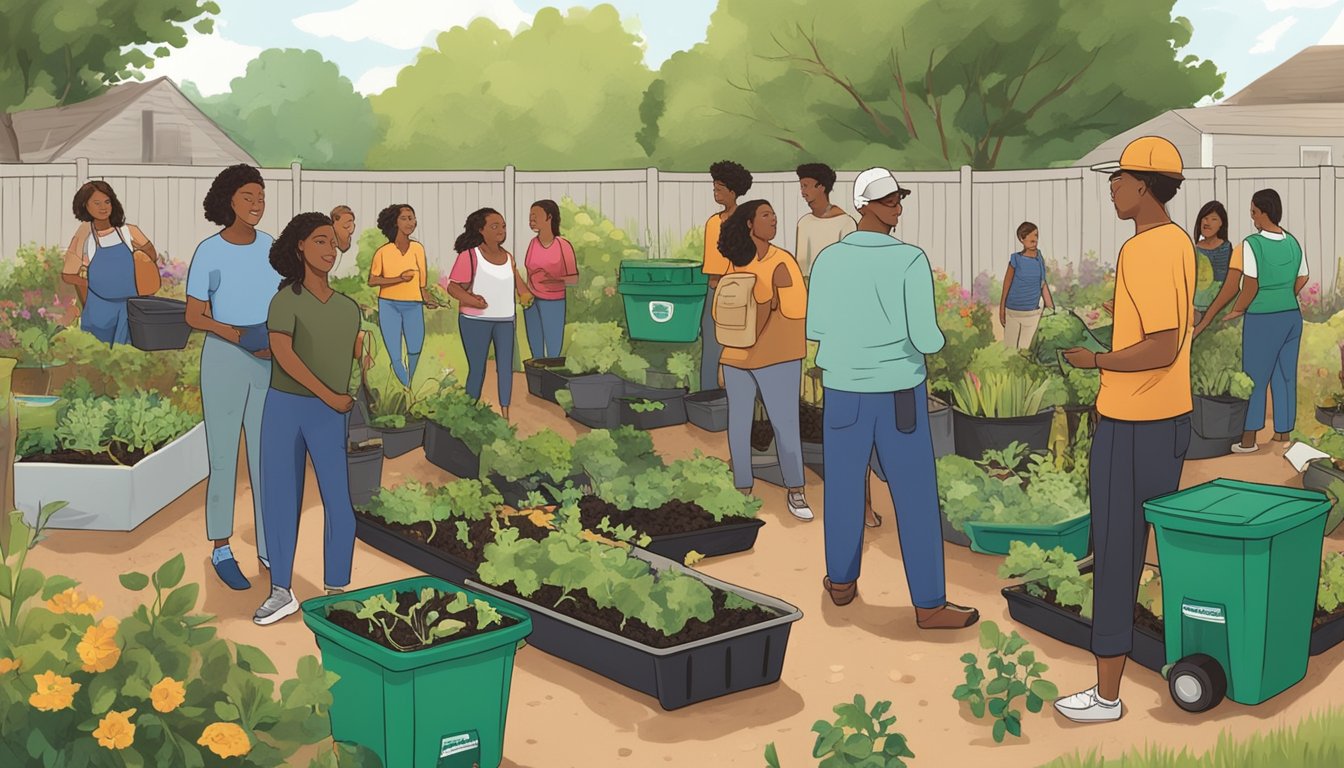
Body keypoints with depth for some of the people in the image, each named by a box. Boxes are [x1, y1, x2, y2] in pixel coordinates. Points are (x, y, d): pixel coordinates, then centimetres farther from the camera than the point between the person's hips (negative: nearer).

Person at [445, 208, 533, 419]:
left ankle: (505, 415, 9)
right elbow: (453, 286, -9)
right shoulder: (470, 255, -8)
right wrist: (469, 299, -27)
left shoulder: (508, 257, 9)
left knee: (505, 366, 3)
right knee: (477, 368, 0)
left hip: (505, 320, 5)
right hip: (475, 320, -5)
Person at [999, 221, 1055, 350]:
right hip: (1013, 312, -3)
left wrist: (1052, 309, 11)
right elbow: (1007, 286, -4)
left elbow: (1043, 284, 8)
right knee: (1011, 349, 6)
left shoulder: (1039, 257, 0)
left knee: (1025, 349, 4)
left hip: (1032, 314, 3)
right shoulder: (1016, 260, -12)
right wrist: (1001, 311, 0)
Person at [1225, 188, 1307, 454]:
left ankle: (1249, 439, 6)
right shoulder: (1293, 242, 3)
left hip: (1262, 320, -6)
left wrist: (1237, 310, -3)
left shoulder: (1252, 244, -17)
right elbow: (1302, 280, 12)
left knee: (1255, 378, 3)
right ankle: (1283, 433, 20)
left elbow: (1250, 286, -17)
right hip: (1292, 317, 6)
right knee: (1285, 377, 13)